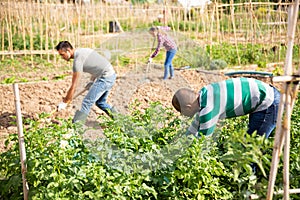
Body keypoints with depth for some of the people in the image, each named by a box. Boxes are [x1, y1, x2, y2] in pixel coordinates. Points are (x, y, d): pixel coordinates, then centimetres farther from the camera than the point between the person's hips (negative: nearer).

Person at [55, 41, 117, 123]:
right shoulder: (81, 50, 10)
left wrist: (64, 102, -8)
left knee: (87, 102, -9)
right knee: (100, 102, 22)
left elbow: (74, 86, -16)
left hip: (105, 77, -10)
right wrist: (92, 81, 18)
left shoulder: (78, 60, -18)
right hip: (111, 74, 10)